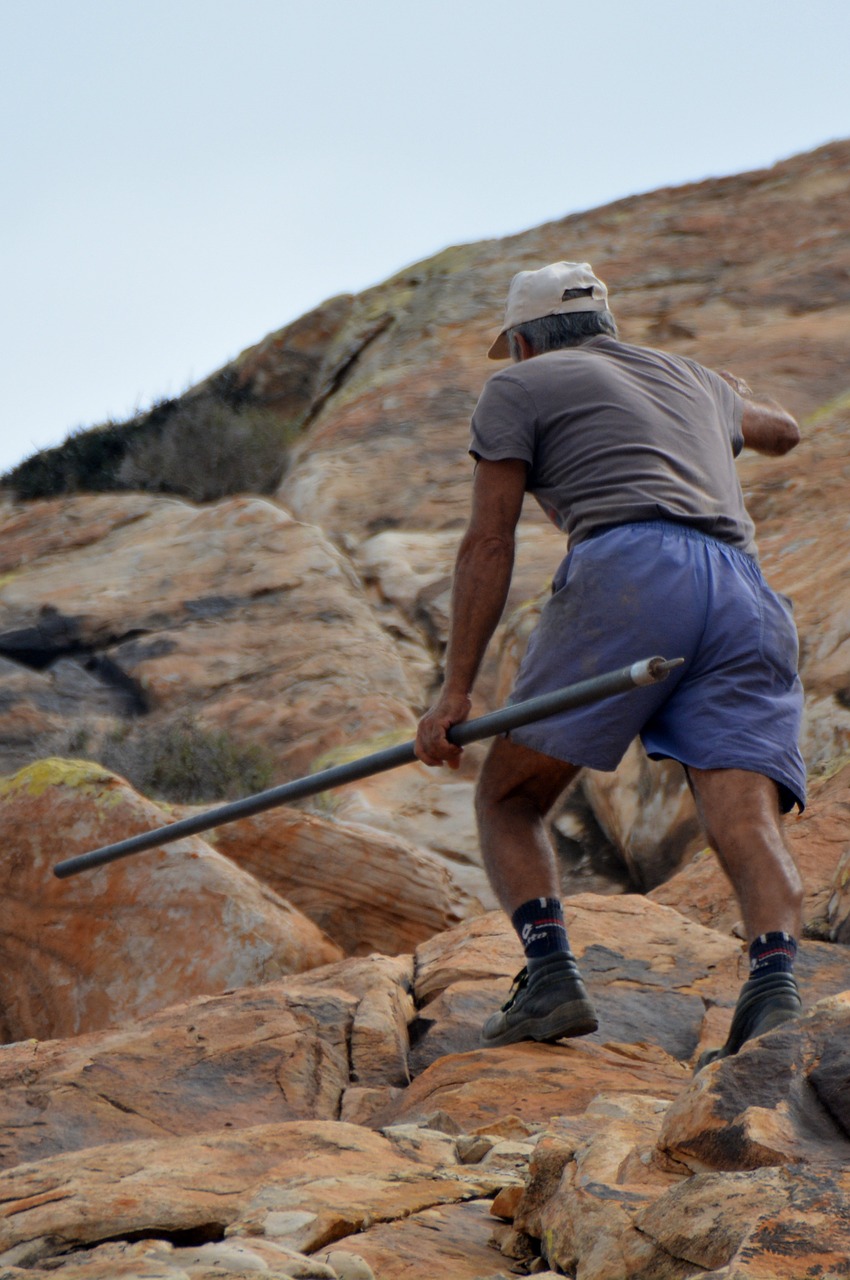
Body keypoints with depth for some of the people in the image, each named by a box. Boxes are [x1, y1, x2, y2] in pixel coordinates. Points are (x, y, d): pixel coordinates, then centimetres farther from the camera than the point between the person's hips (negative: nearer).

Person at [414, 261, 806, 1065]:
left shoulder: (520, 387, 20)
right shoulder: (693, 380, 37)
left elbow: (487, 544, 10)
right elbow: (782, 432, 59)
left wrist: (455, 693, 7)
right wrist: (738, 398, 83)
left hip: (628, 581, -4)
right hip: (747, 599, 4)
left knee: (509, 798, 11)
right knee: (748, 827, -12)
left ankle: (551, 977, -10)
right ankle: (775, 989, -39)